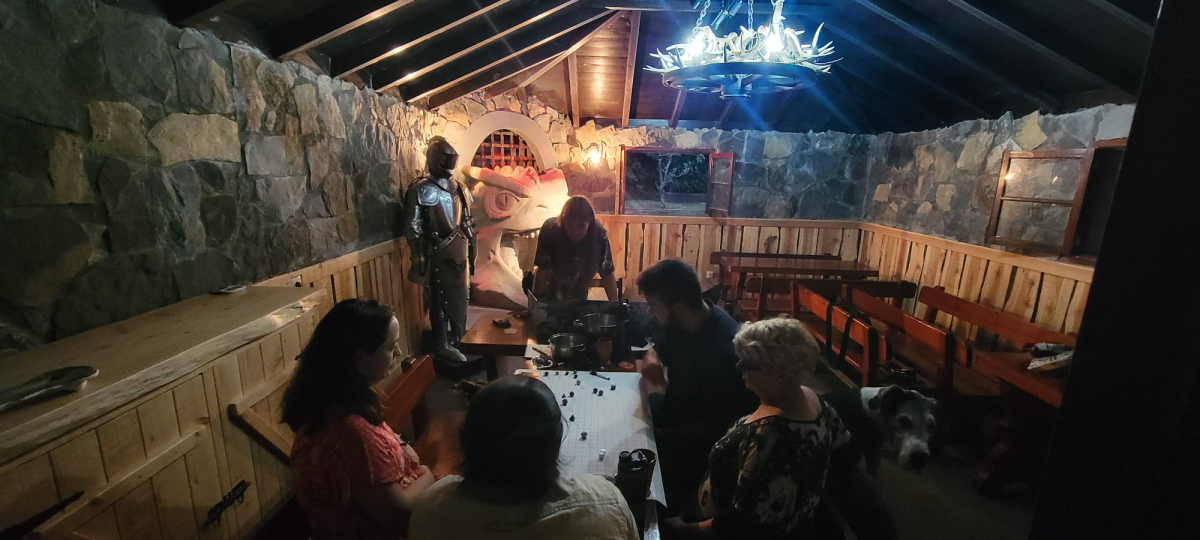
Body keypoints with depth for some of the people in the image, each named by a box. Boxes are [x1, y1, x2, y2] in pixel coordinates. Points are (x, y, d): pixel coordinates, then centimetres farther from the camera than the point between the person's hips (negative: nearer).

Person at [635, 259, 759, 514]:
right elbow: (659, 345, 9)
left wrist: (660, 437, -24)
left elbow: (714, 429, -27)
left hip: (704, 440, -8)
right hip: (681, 407, 8)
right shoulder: (684, 320, -11)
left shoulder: (722, 352, -35)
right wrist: (651, 357, -13)